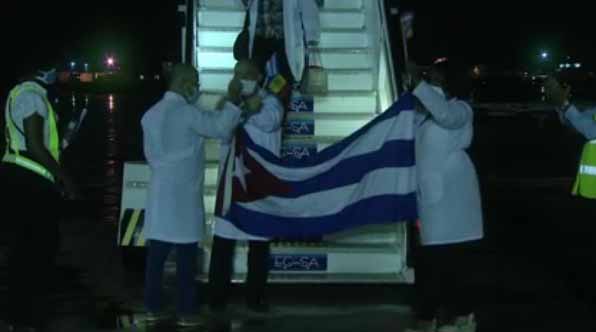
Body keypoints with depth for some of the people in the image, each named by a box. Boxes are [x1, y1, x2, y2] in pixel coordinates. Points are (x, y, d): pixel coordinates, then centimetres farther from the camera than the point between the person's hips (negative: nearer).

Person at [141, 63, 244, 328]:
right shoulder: (186, 112, -14)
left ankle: (153, 309, 10)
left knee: (156, 254, 7)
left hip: (160, 192, 7)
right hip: (183, 194, -7)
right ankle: (185, 313, 4)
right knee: (185, 258, 0)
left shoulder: (151, 114, 11)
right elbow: (221, 127, -14)